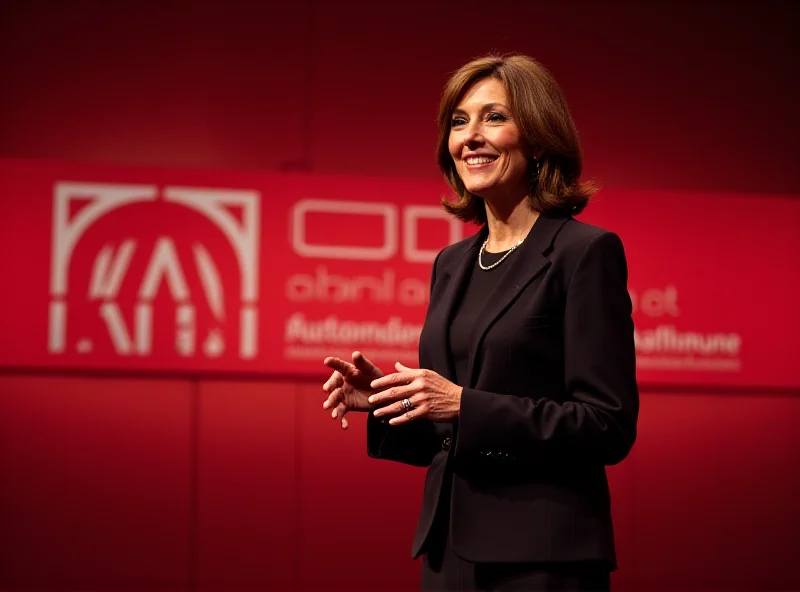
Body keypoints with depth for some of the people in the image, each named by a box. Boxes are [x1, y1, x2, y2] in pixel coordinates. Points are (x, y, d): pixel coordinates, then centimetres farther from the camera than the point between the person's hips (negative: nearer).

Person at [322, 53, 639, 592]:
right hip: (450, 548, 6)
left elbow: (609, 427, -14)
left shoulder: (587, 252, -8)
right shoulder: (452, 264, 13)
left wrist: (465, 405, -19)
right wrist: (382, 399, -1)